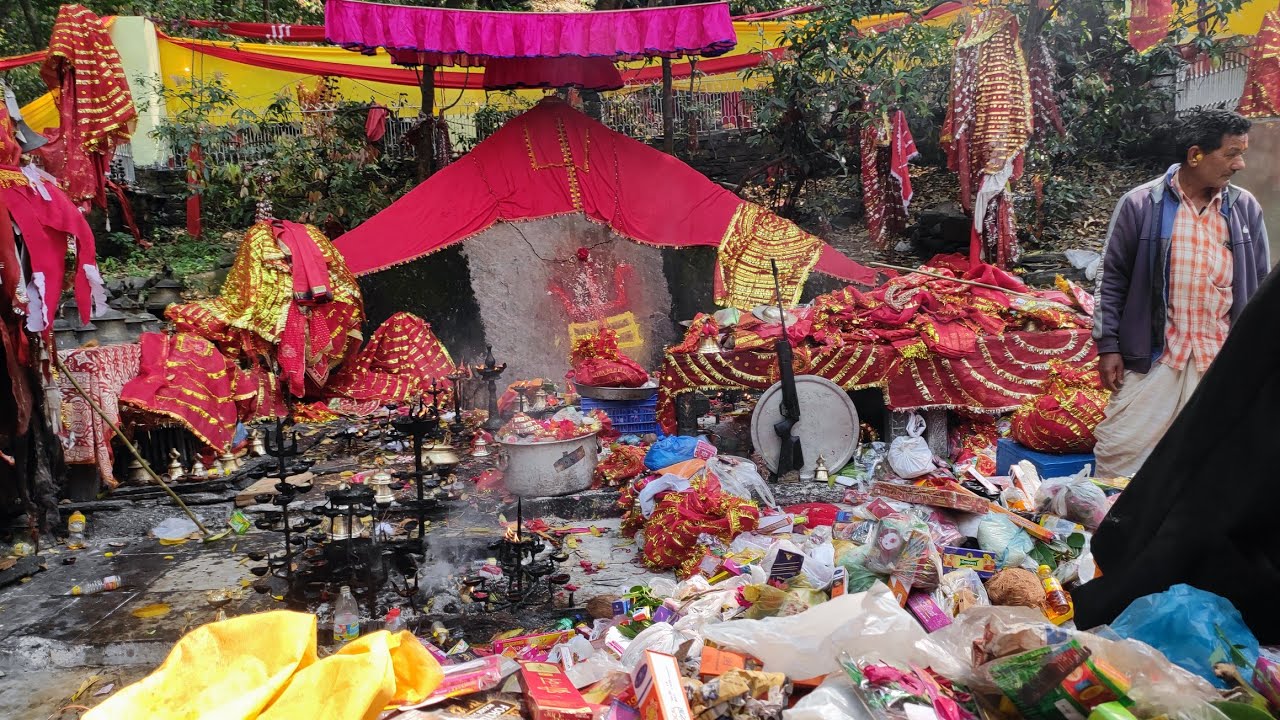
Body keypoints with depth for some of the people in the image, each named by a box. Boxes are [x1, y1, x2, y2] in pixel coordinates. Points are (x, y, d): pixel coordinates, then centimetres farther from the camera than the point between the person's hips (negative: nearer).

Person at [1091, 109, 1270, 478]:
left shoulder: (1246, 209, 6)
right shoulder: (1140, 204, -4)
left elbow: (1259, 285, 13)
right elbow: (1113, 278, -1)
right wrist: (1108, 347, -4)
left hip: (1222, 362, 3)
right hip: (1153, 358, -3)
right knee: (1121, 450, -1)